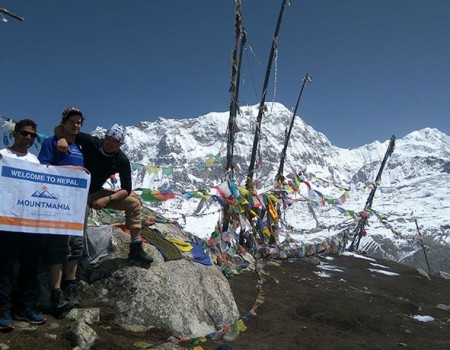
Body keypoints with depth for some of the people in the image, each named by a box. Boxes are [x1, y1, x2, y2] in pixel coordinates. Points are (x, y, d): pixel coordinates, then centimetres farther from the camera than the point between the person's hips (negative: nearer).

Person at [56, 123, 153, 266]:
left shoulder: (122, 161, -14)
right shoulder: (90, 142, -20)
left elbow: (126, 190, -13)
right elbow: (59, 128, -18)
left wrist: (108, 199, -29)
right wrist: (62, 138, -41)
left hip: (95, 193, 3)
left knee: (133, 203, -7)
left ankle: (136, 249, -3)